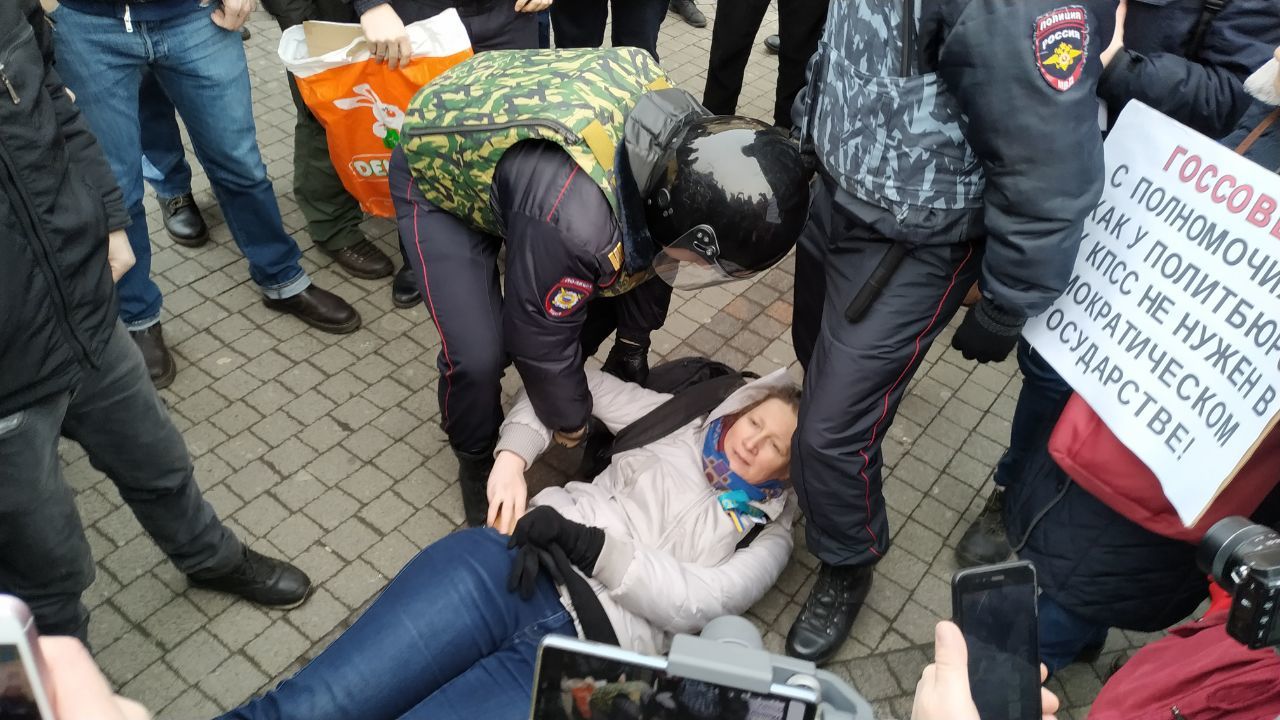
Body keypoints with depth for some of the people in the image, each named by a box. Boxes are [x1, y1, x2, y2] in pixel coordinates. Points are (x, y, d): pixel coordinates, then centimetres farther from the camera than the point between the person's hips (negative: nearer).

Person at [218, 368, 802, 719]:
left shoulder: (767, 534, 16)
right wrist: (512, 455, 3)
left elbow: (691, 603, -1)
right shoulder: (684, 418, 20)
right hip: (514, 568, 2)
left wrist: (587, 544, -11)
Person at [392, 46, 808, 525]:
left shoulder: (684, 135, -21)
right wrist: (570, 423, -7)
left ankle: (557, 374, 31)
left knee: (611, 281, 3)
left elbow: (648, 249, -1)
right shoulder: (574, 215, -44)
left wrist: (634, 343, 10)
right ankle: (477, 464, 15)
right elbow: (540, 335, -26)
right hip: (435, 168, -6)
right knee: (476, 355, -16)